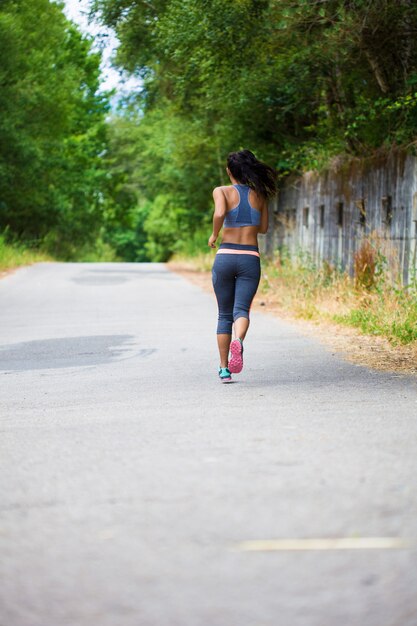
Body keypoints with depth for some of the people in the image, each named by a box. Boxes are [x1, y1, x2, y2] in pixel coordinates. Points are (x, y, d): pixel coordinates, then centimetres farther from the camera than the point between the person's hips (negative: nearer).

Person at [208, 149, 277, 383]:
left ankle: (224, 369, 10)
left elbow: (219, 214, -21)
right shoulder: (260, 195, 9)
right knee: (241, 310, -7)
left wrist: (214, 235, -4)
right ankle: (238, 341, -42)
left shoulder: (222, 191, -1)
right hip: (250, 258, 1)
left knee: (224, 314, 11)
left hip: (225, 256, -1)